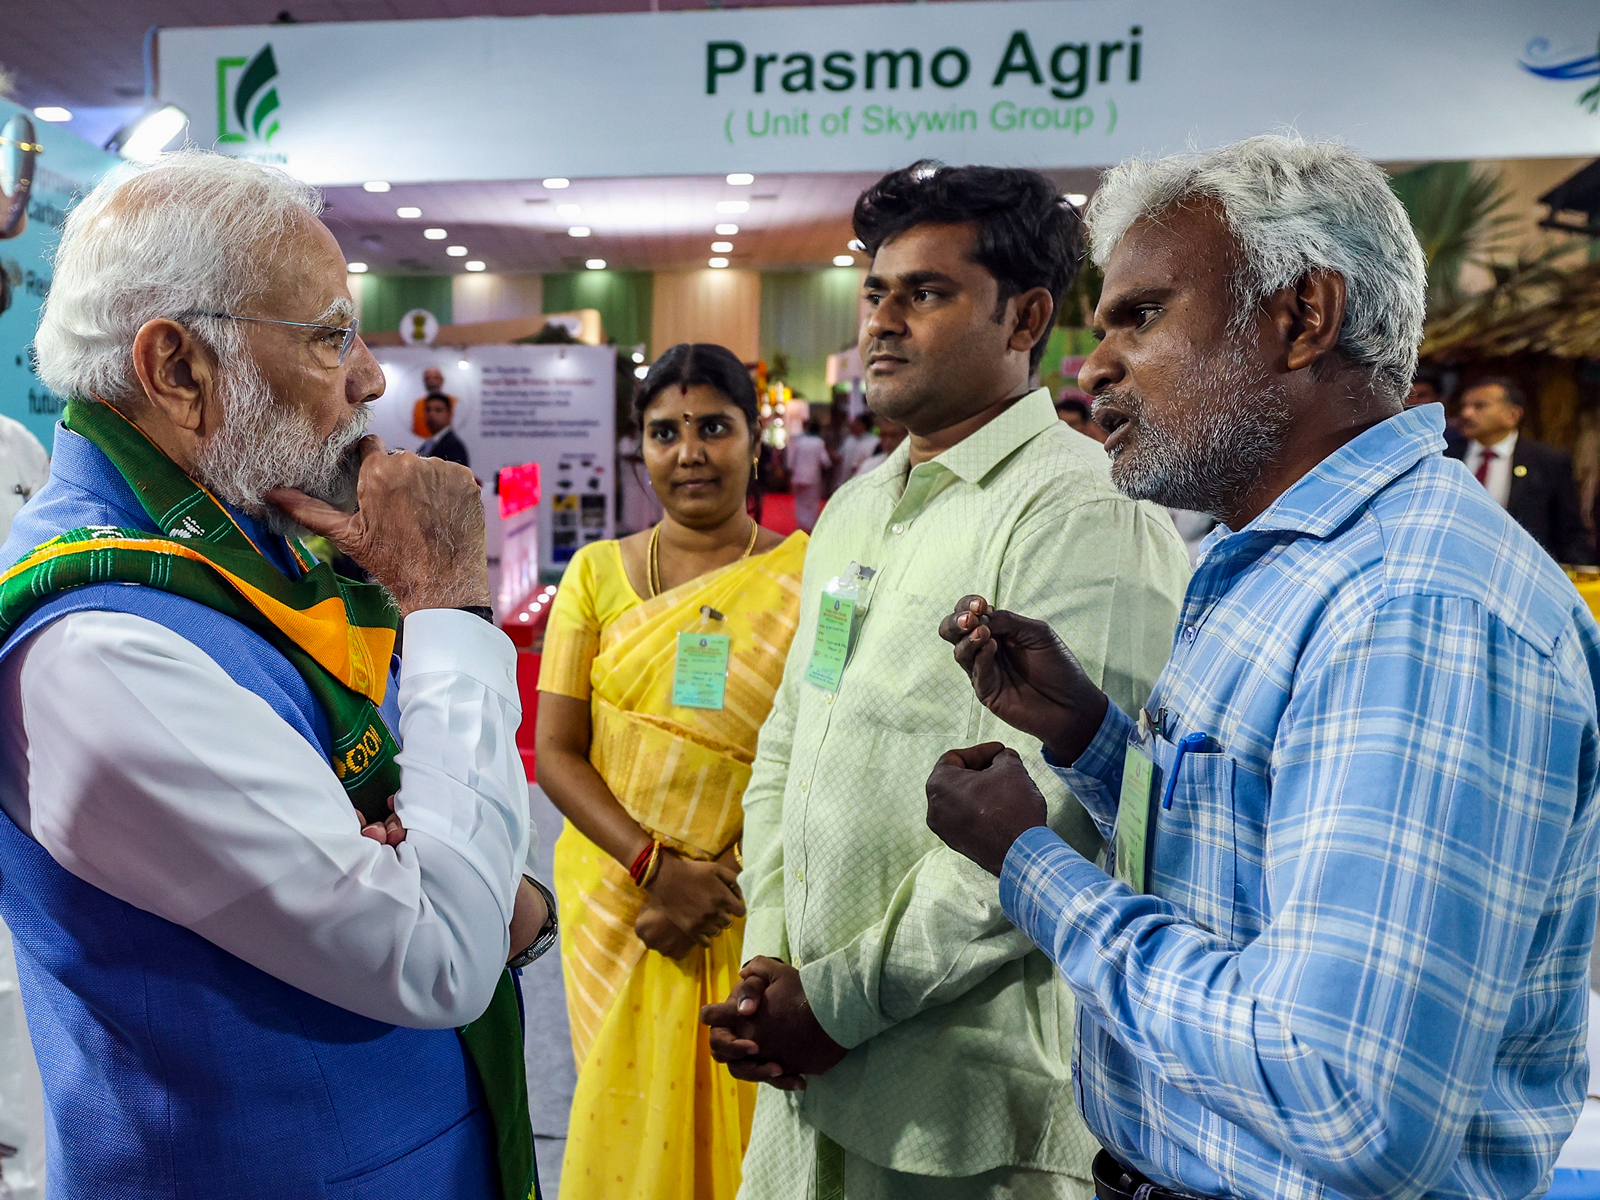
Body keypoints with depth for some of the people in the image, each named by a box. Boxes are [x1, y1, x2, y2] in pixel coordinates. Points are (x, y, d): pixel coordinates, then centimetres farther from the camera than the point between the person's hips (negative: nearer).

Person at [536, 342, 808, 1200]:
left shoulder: (804, 577, -5)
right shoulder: (598, 573, 1)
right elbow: (556, 751, -2)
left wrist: (717, 882, -13)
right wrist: (655, 865, -14)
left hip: (755, 911, -1)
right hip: (613, 897, 2)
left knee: (740, 1121, 11)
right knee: (631, 1121, 13)